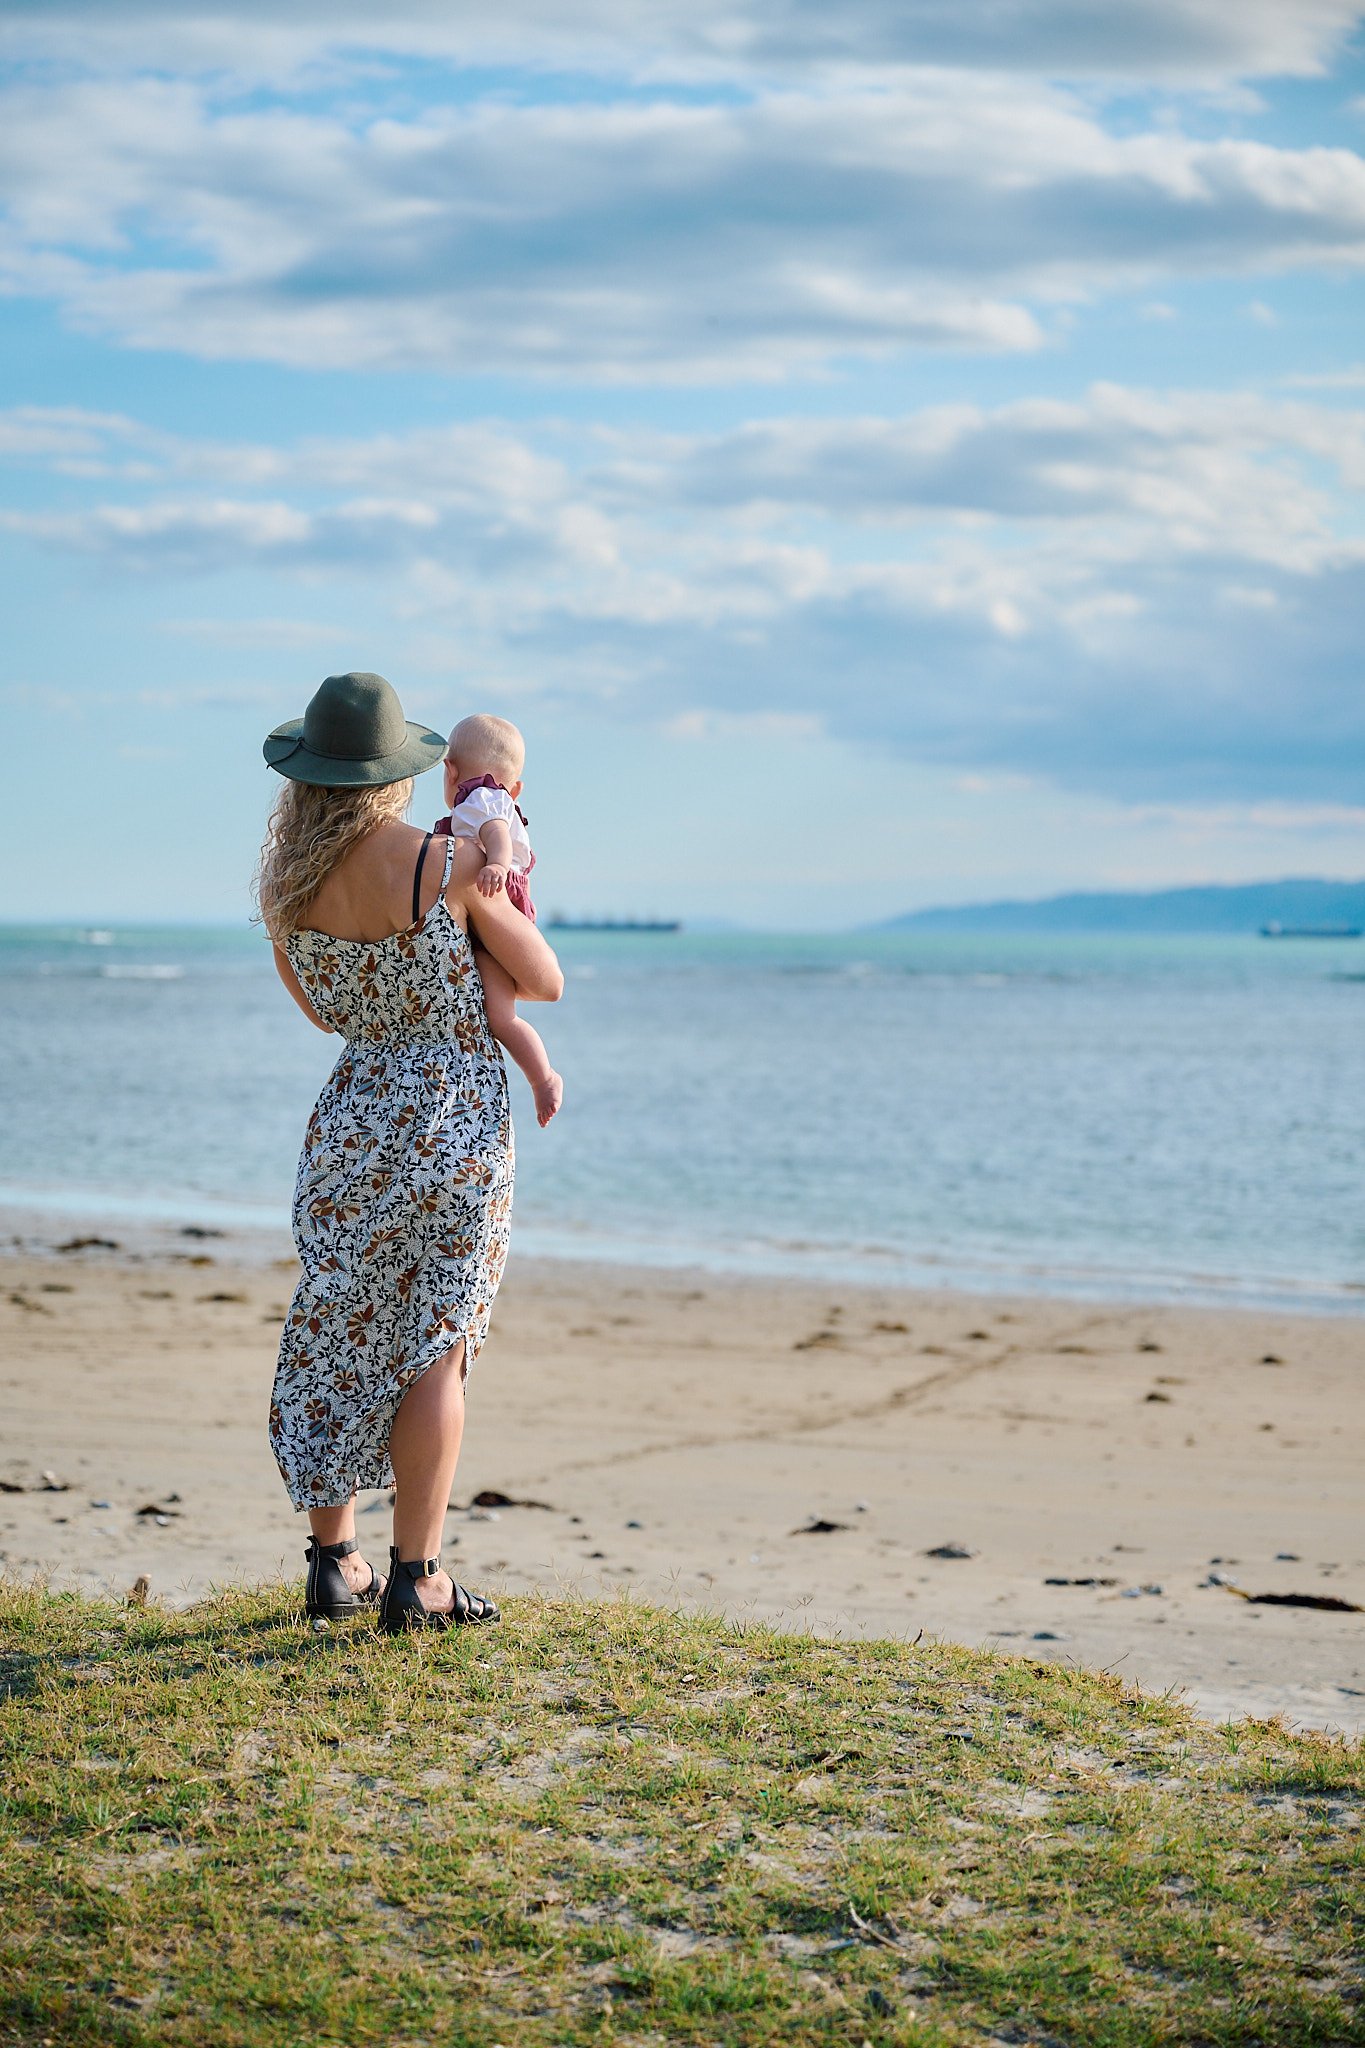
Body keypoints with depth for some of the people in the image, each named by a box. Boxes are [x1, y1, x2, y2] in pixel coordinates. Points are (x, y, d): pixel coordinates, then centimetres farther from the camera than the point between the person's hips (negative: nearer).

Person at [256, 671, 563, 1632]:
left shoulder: (287, 883, -2)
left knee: (335, 1334, 14)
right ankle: (415, 1578, 4)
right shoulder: (450, 865, -16)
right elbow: (545, 983, -5)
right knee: (434, 1345, 2)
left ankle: (334, 1561, 20)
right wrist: (501, 895, 10)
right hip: (457, 1116, -4)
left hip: (355, 1111, 4)